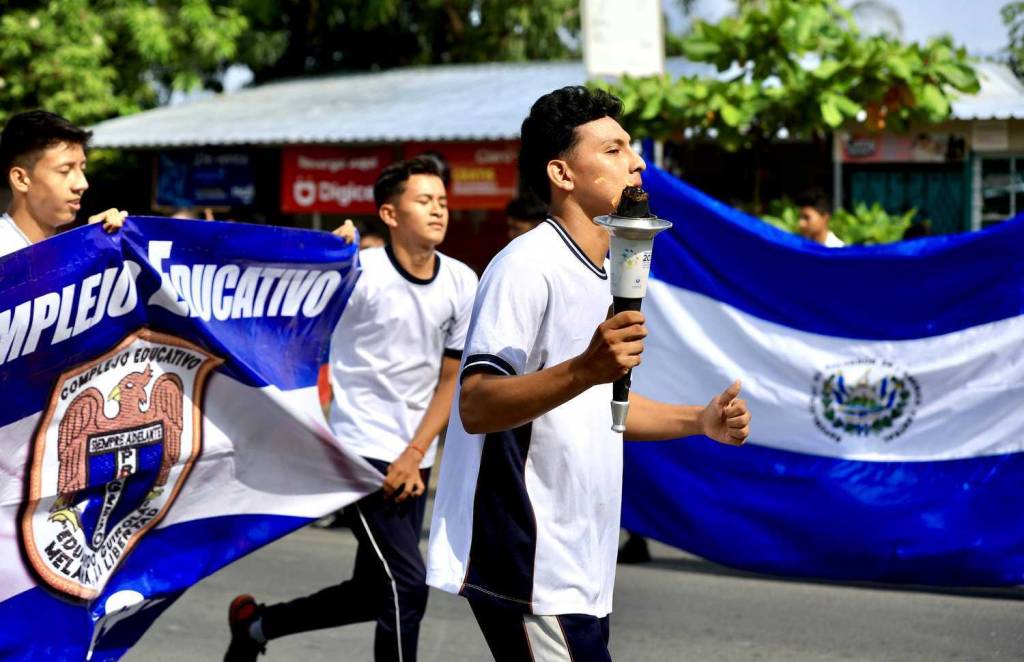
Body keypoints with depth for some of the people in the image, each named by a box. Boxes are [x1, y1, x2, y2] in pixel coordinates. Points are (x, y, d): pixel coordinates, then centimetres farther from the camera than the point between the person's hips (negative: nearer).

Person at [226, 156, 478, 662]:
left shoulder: (461, 283, 2)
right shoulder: (360, 273, -13)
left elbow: (450, 380, 8)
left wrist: (415, 455, 0)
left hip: (412, 460, 6)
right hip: (362, 450, -6)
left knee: (374, 594, 13)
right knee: (406, 585, -14)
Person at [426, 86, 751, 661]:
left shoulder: (607, 270, 17)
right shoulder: (528, 266, -14)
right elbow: (475, 407, -25)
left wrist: (700, 421, 17)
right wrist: (584, 370, -38)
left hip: (579, 567, 10)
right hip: (528, 567, -10)